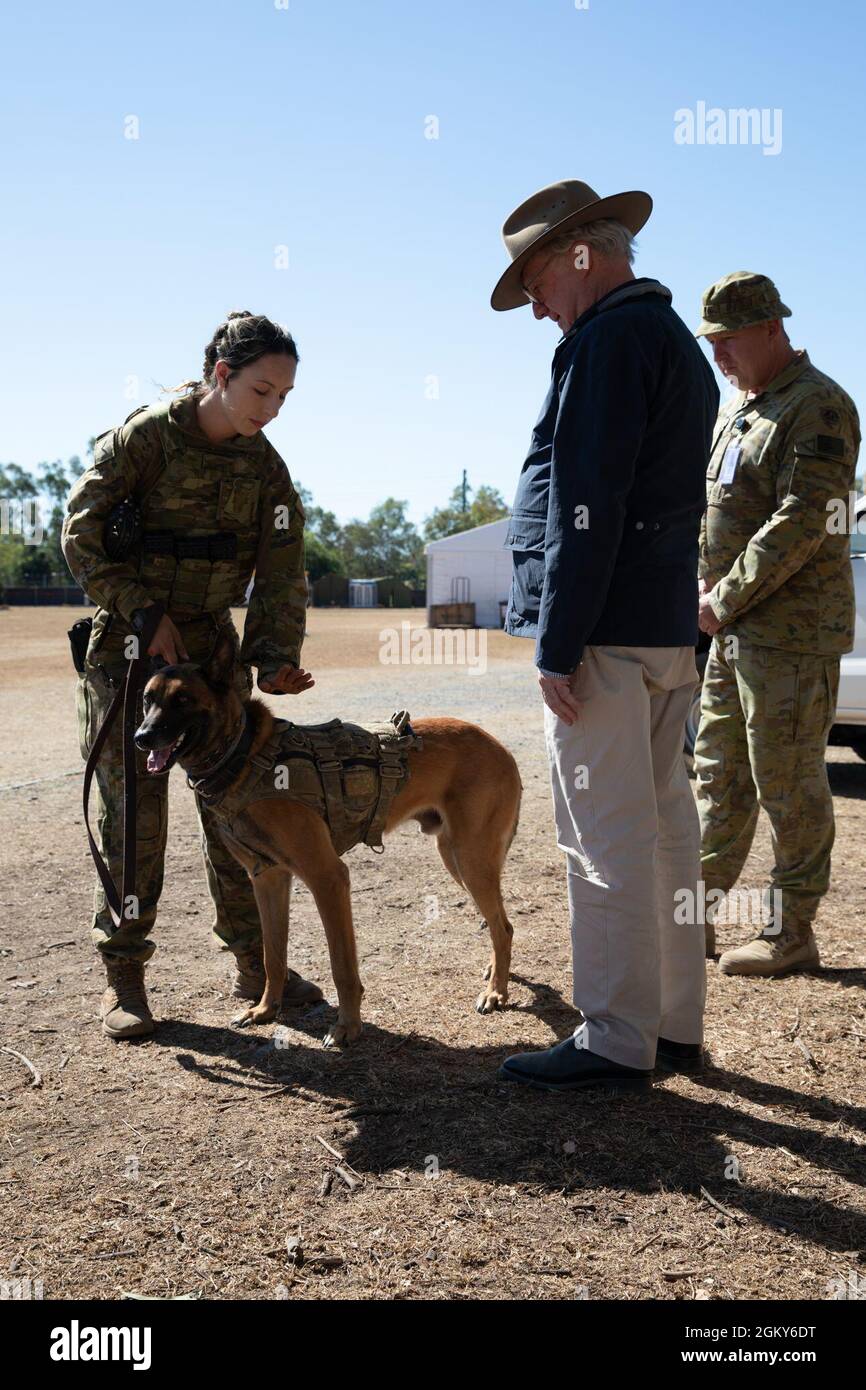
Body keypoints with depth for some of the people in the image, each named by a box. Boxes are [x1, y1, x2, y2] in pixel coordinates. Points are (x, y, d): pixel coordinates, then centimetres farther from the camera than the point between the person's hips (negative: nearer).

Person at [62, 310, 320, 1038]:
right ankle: (124, 977, 10)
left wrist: (275, 657, -17)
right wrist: (146, 617, -15)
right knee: (133, 813, -2)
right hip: (126, 645, -4)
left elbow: (281, 574, -3)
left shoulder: (264, 466, 1)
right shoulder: (144, 436, -11)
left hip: (210, 643, 4)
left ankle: (255, 963, 17)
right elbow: (82, 534, -10)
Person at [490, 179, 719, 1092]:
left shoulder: (609, 340, -10)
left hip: (606, 633, -10)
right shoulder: (677, 342, 22)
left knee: (607, 840, -4)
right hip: (667, 630, 10)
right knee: (663, 827, 12)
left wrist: (558, 644, -18)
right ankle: (674, 1026, 22)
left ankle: (616, 1044, 5)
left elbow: (584, 505, -18)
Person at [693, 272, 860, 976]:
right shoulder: (736, 409, 18)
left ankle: (790, 934, 10)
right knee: (720, 775, 13)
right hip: (734, 629, 9)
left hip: (792, 630, -9)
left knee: (789, 784, -1)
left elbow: (802, 522, -20)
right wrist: (703, 587, 7)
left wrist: (727, 598, -17)